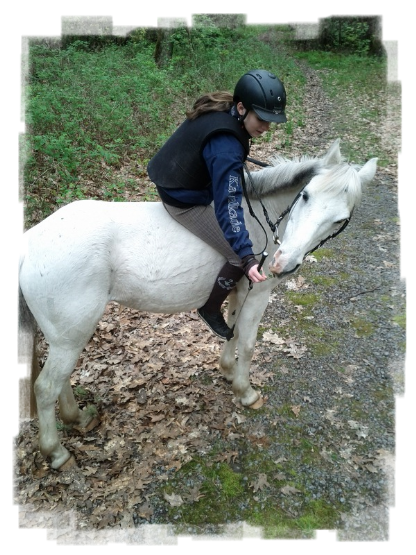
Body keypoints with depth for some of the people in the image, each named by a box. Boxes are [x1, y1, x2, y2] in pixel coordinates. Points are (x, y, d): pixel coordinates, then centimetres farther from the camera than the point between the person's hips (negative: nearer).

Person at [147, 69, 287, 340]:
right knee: (240, 257, -10)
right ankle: (211, 309, 13)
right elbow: (228, 205, -35)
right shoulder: (225, 146, -32)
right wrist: (248, 258, -38)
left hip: (175, 182, 10)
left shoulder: (222, 110, -4)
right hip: (186, 202, -10)